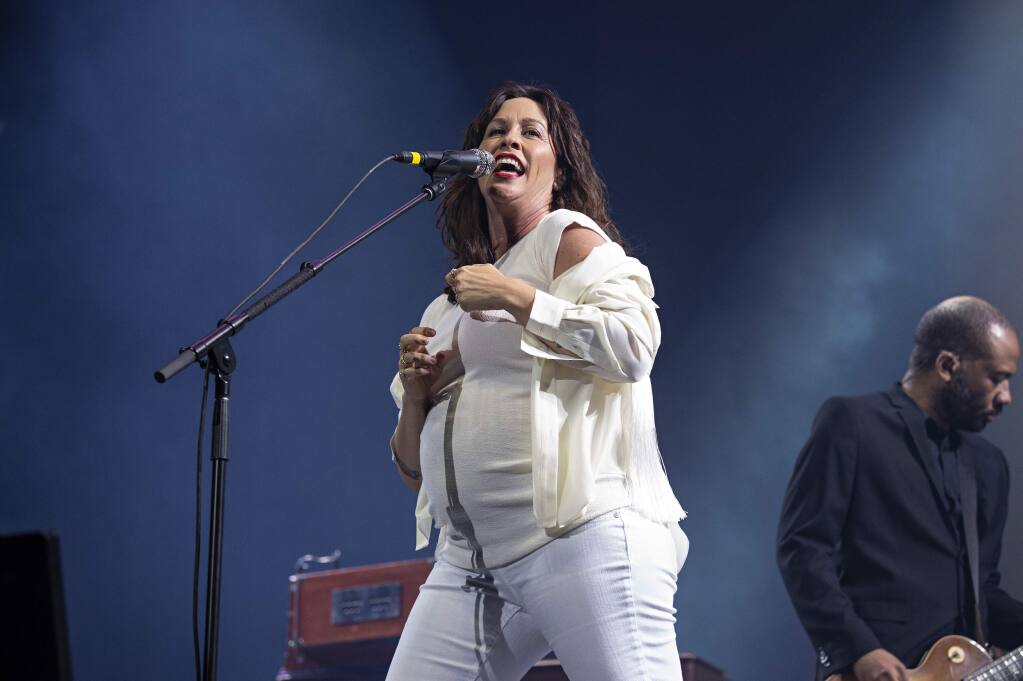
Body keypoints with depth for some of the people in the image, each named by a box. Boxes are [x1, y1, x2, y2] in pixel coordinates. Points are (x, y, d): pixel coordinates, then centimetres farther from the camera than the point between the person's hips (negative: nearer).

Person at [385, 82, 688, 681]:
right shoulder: (448, 307, 24)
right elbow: (416, 468, 26)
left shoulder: (568, 236, 7)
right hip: (472, 562, 7)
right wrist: (416, 392, 6)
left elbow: (635, 347, -13)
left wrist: (515, 296, -8)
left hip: (580, 536, -7)